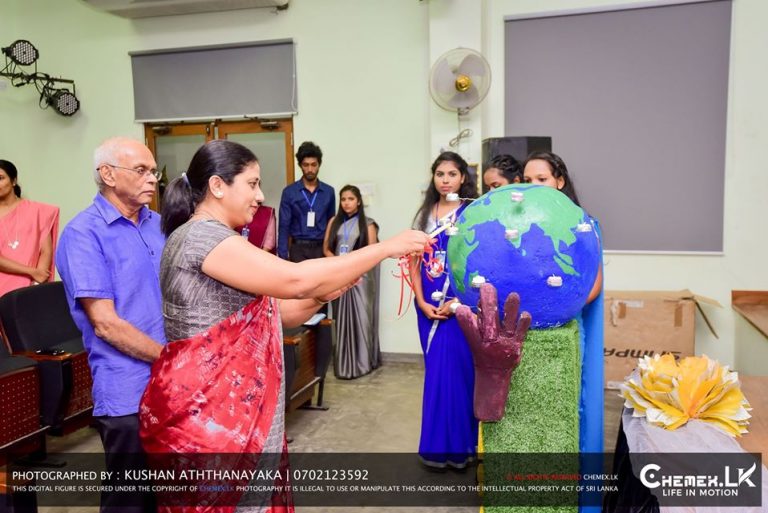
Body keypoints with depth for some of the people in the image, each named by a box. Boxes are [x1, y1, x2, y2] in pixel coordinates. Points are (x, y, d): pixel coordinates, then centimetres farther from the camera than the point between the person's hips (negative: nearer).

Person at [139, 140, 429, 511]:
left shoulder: (211, 239, 16)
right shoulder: (201, 235, -17)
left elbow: (260, 316, 14)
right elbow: (295, 280, -26)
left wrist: (321, 296, -1)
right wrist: (386, 247, -19)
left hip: (231, 408, 9)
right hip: (204, 414, -9)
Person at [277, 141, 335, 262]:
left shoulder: (329, 192, 4)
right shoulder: (289, 192, -3)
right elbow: (284, 226, -3)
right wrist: (283, 256, -8)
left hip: (321, 248, 2)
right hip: (299, 249, -2)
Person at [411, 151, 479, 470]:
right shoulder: (425, 215, 10)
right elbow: (415, 262, 8)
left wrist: (457, 302, -16)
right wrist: (422, 302, -2)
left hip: (461, 305, -4)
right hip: (429, 306, 5)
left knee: (457, 373, -1)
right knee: (437, 374, 11)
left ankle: (458, 445, 16)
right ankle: (438, 445, 24)